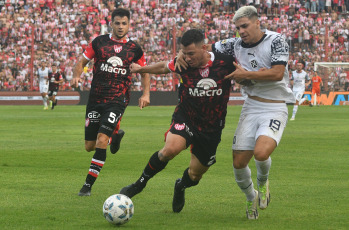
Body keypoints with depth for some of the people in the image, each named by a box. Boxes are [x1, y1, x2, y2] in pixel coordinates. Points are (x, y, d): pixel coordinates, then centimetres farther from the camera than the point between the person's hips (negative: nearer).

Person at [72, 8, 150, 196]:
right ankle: (115, 135, 40)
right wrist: (76, 75, -12)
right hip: (95, 98, 2)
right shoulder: (99, 42, 3)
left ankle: (88, 184, -11)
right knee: (89, 146, 6)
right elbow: (82, 62, 10)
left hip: (117, 100, -2)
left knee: (101, 139, -20)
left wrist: (145, 93, 1)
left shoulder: (134, 49, 3)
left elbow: (144, 72, 16)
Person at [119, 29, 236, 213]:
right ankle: (140, 183, -10)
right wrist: (140, 69, 23)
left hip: (211, 129, 0)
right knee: (170, 148, -31)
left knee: (195, 175, 8)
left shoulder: (226, 63, -16)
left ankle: (180, 187, 46)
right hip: (185, 119, 0)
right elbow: (163, 67, 13)